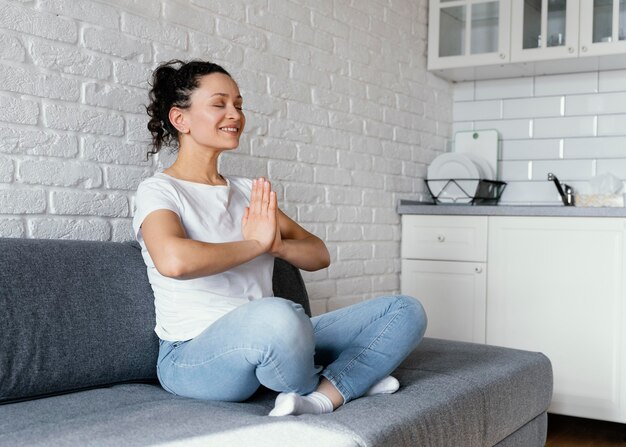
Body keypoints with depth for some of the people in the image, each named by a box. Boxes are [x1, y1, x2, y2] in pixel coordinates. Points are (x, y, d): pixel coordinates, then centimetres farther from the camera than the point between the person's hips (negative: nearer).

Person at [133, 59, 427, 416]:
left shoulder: (248, 191, 15)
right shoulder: (158, 191, -4)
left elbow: (319, 255, 13)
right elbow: (174, 260, -28)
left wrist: (278, 245, -10)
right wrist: (257, 244, -12)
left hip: (265, 343, 7)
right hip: (192, 356, -7)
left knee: (406, 311, -1)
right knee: (276, 315, -40)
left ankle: (322, 397, -23)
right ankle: (347, 380, -9)